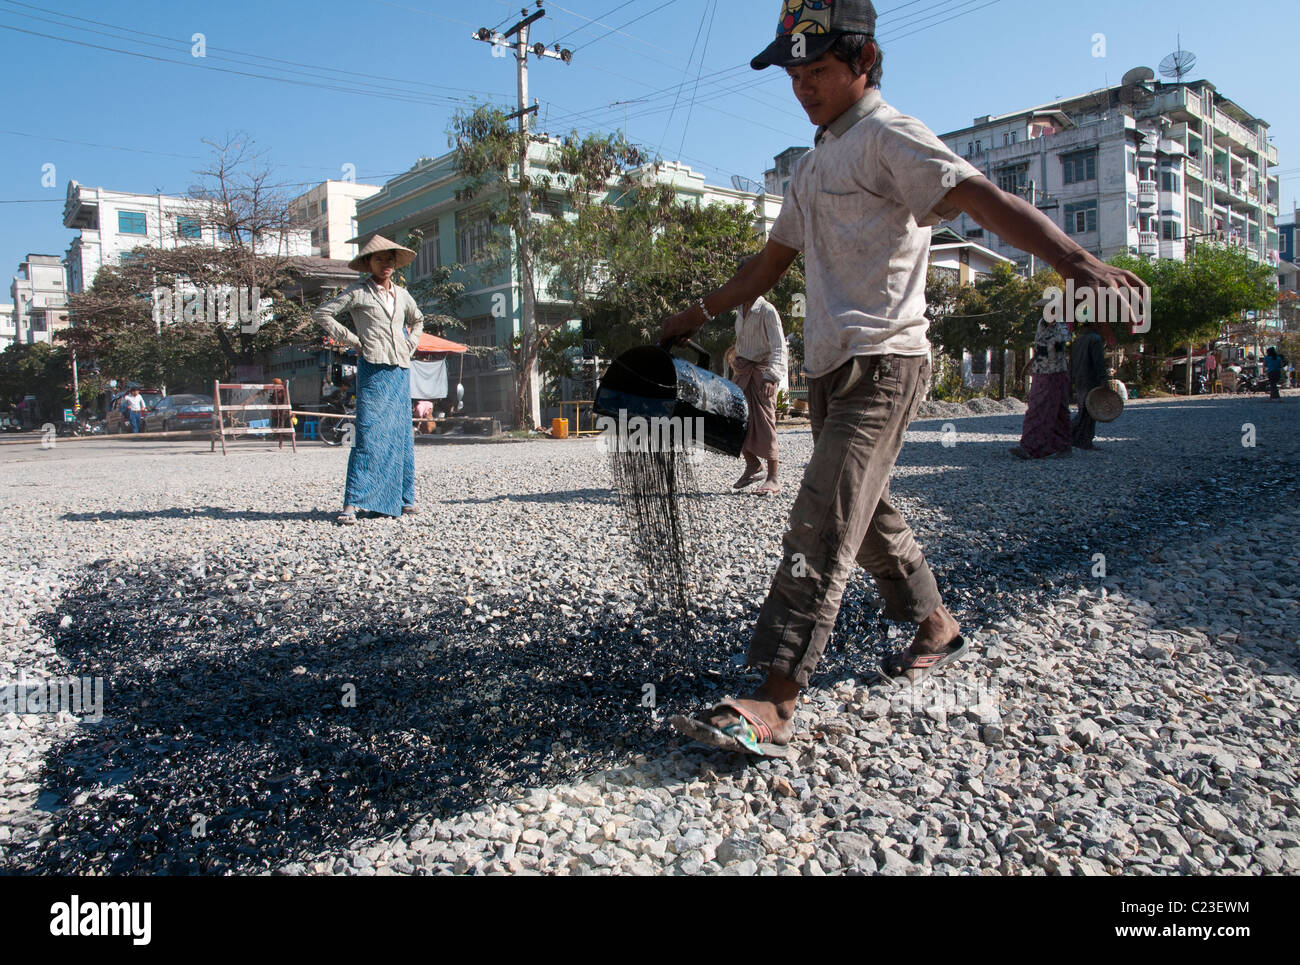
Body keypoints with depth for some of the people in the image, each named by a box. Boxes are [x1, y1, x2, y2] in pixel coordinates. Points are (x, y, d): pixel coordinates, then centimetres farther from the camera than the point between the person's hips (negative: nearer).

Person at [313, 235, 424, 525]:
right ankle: (352, 504, -12)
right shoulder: (357, 292, 3)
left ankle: (404, 499, 15)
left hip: (401, 371, 5)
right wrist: (352, 340, -4)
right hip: (372, 370, -5)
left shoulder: (402, 294, 18)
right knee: (368, 435, -12)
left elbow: (418, 320, 36)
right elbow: (321, 314, 1)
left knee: (402, 435, 6)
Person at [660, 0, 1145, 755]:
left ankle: (775, 707, -17)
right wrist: (702, 313, 31)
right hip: (831, 366, 9)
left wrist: (1072, 258, -39)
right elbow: (775, 259, 30)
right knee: (869, 516, 16)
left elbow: (982, 197, -23)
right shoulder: (815, 163, 21)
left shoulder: (889, 137, -6)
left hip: (883, 362, -9)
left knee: (820, 530, -17)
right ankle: (939, 629, 34)